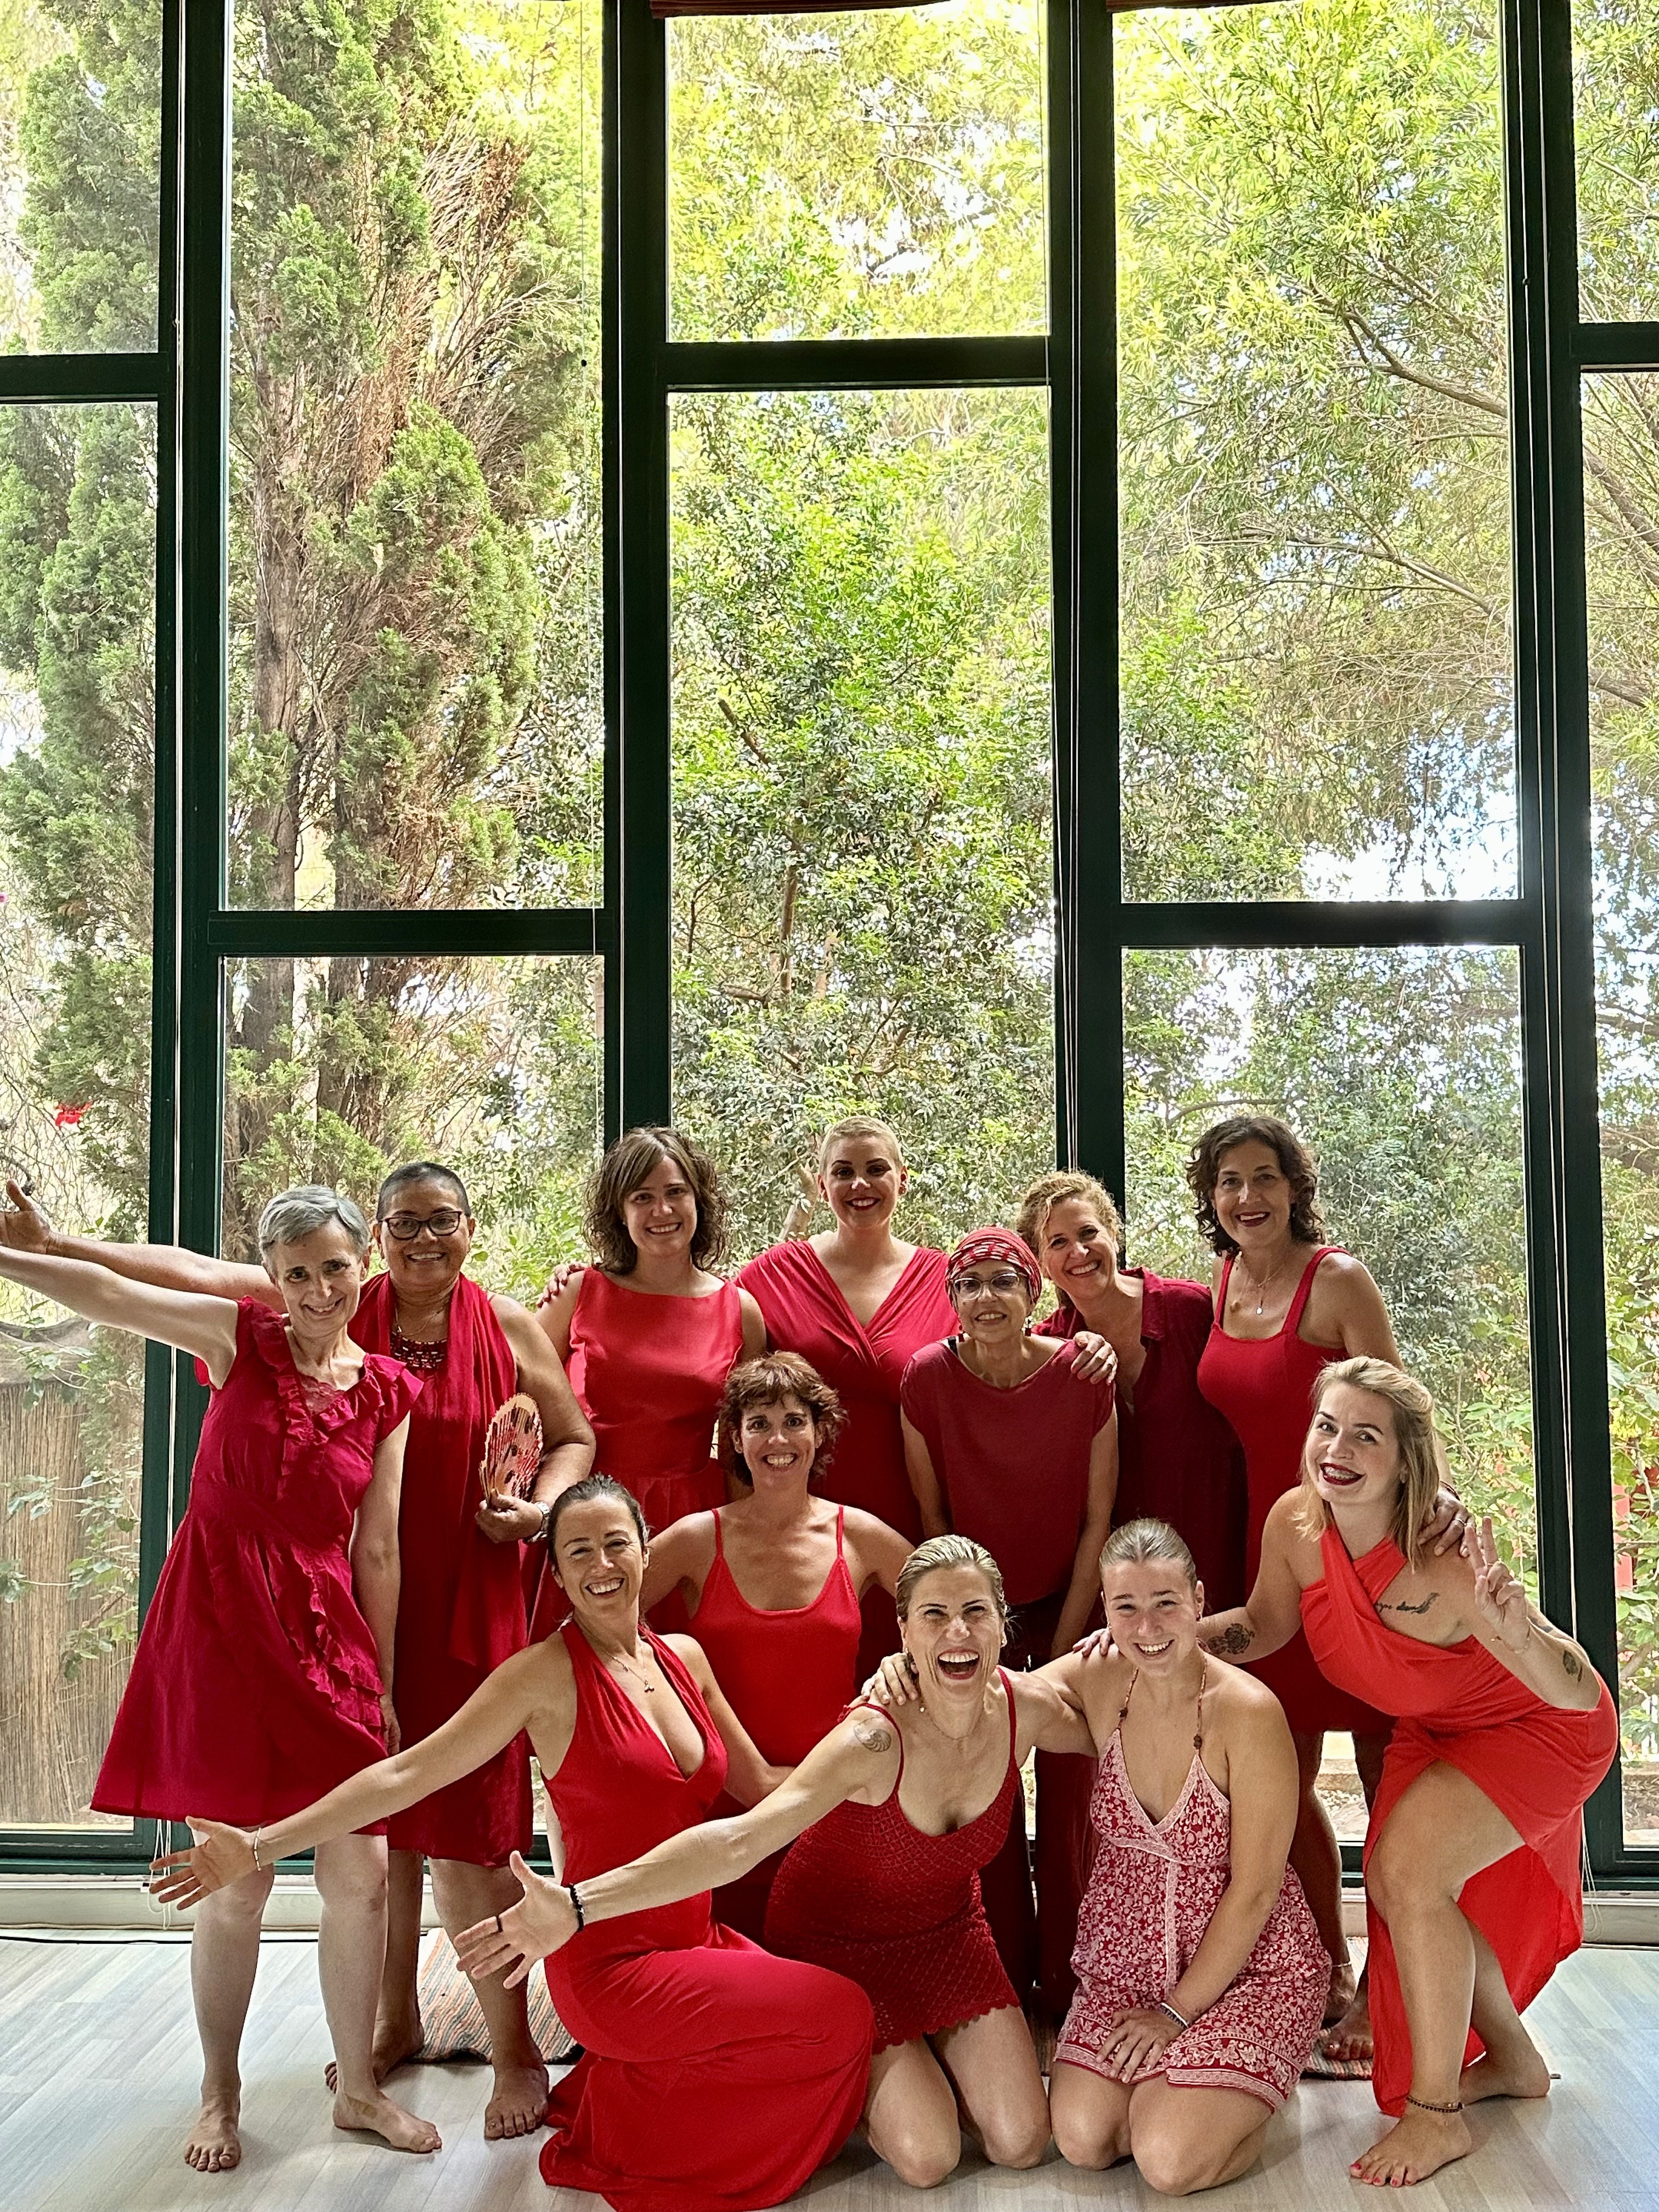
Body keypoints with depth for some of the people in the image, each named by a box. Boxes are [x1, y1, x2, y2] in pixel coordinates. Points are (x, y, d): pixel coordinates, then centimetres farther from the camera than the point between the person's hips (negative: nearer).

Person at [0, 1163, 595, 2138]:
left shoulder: (510, 1327, 2)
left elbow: (574, 1439, 11)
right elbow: (196, 1272, -5)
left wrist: (539, 1506, -8)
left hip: (469, 1609, -2)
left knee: (464, 1830, -1)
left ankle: (514, 2047, 12)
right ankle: (397, 2017, 32)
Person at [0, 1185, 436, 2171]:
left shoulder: (388, 1392, 3)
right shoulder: (242, 1339, -1)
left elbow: (377, 1550, 5)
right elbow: (104, 1292, -7)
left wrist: (384, 1683, 6)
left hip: (328, 1635, 2)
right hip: (220, 1620, -2)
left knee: (362, 1870, 4)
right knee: (240, 1879, 4)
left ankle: (358, 2087, 24)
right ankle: (220, 2094, 25)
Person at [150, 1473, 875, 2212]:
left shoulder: (683, 1656, 8)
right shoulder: (547, 1674, -9)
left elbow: (760, 1784, 17)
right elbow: (406, 1774, -11)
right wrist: (258, 1848, -16)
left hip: (694, 1941, 7)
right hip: (610, 1965, -7)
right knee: (839, 2014, -18)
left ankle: (632, 2096, 9)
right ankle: (622, 2117, 3)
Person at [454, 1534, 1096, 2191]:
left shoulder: (1030, 1707, -20)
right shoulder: (874, 1741, -36)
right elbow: (736, 1842, -45)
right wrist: (578, 1904, -55)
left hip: (947, 1933, 4)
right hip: (838, 1944, -4)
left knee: (1020, 2145, -2)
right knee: (926, 2157, -12)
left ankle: (931, 2048, 27)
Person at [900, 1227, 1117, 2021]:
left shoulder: (1084, 1376, -14)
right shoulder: (927, 1378, -13)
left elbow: (1097, 1523, -7)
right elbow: (933, 1520, -3)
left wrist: (1062, 1651, -8)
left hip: (1070, 1610, 0)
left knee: (1069, 1804, -2)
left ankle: (1067, 1984, 13)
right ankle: (1007, 1982, 19)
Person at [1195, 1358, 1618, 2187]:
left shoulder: (1443, 1564, -39)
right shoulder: (1295, 1523, -23)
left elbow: (1581, 1696, -37)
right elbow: (1265, 1625, -3)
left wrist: (1517, 1631, -58)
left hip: (1538, 1730, -7)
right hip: (1433, 1731, 7)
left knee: (1408, 1873, -20)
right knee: (1393, 1885, 9)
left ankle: (1437, 2114, -1)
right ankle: (1512, 2060, 36)